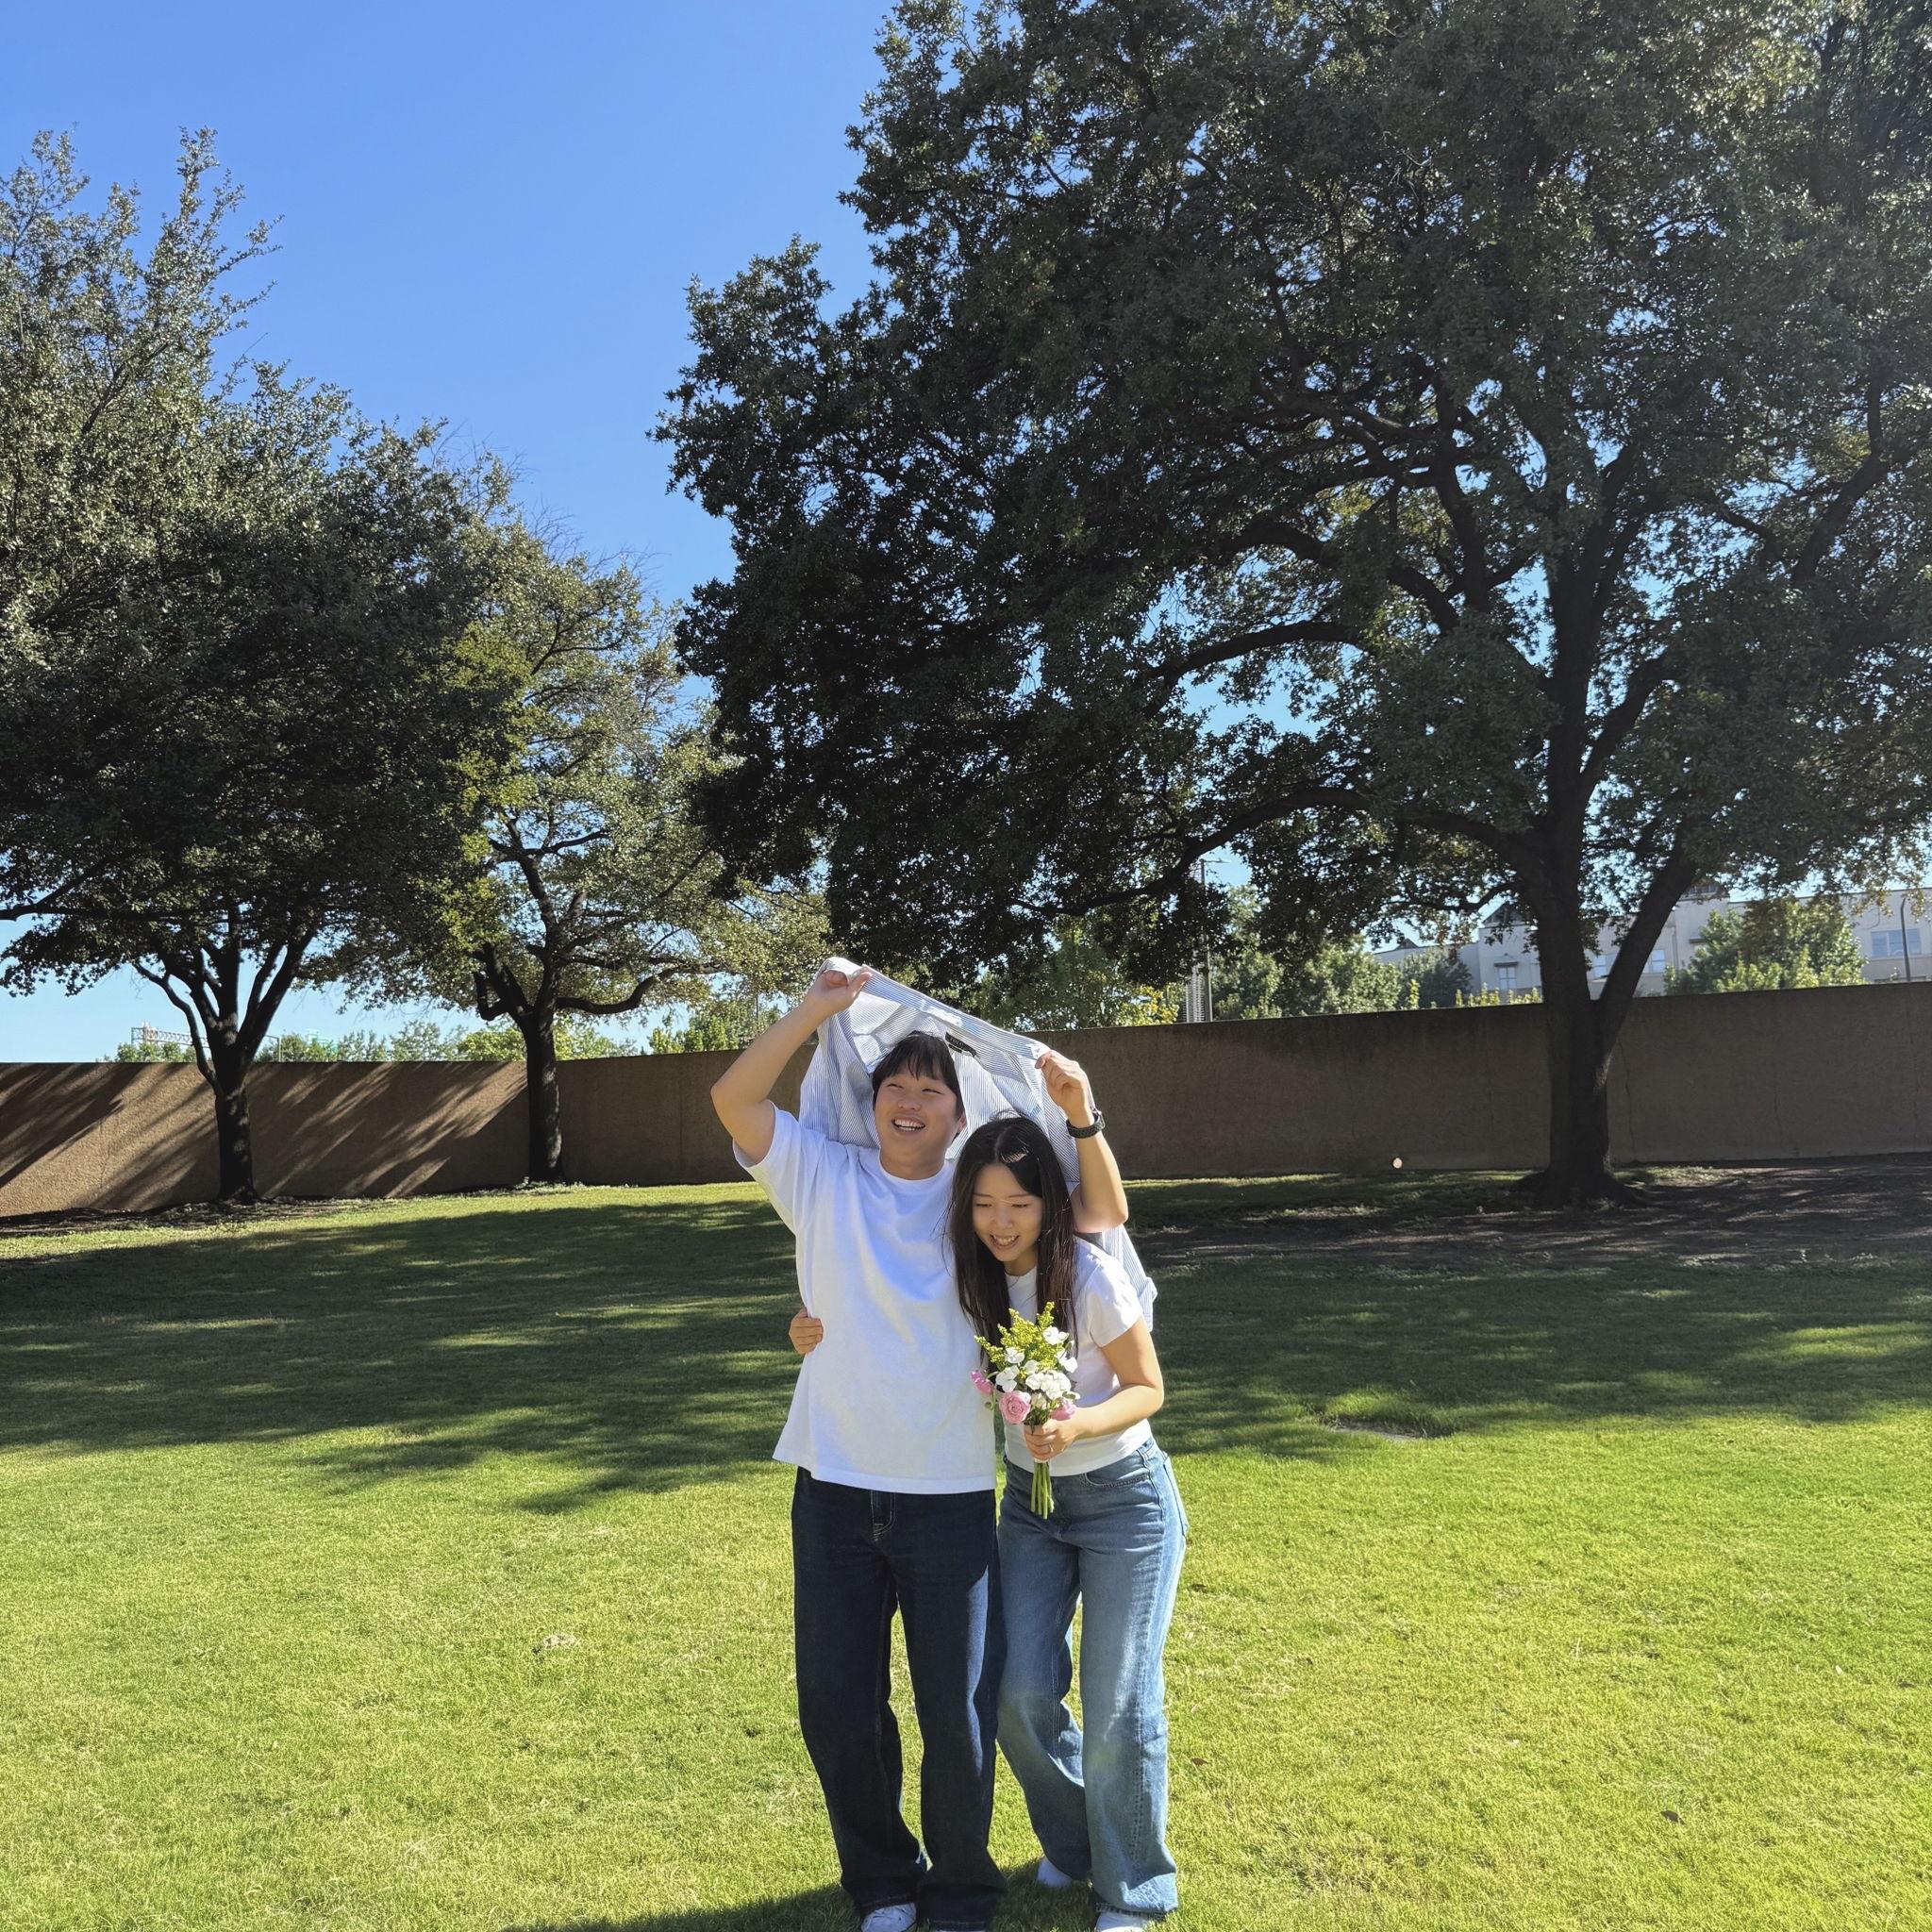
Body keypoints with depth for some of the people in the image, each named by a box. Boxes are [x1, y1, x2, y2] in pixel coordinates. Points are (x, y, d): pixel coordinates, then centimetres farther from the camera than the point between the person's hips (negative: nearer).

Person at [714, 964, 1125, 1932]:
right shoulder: (824, 1177, 2)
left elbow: (1103, 1212, 1)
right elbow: (733, 1097, -6)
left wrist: (1081, 1114, -13)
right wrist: (817, 1009, -12)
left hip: (951, 1499, -1)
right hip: (834, 1491, 1)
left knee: (958, 1716, 7)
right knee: (836, 1709, 11)